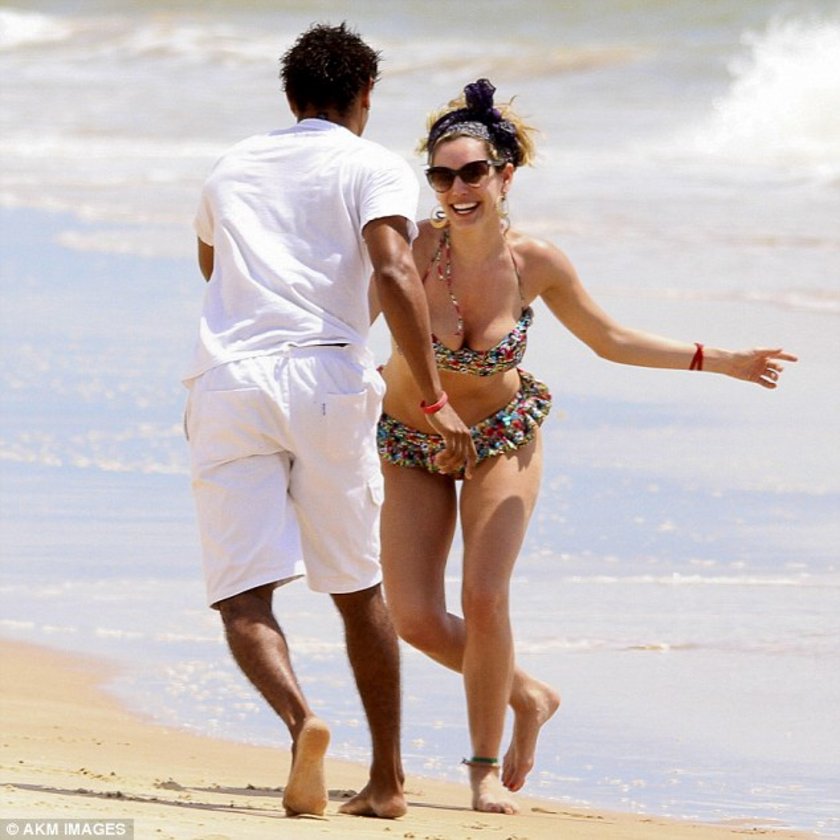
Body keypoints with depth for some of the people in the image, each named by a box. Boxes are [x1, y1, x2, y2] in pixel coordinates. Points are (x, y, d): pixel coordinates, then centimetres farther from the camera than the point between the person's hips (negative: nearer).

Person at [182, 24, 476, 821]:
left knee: (243, 596, -5)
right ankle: (386, 779, 17)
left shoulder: (232, 168, 22)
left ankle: (300, 719, -32)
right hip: (325, 376, -2)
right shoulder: (375, 168, 7)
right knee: (359, 590, 14)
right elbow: (393, 273, -10)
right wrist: (434, 399, -11)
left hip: (226, 383, 2)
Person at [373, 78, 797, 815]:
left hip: (502, 436, 0)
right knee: (415, 619, -5)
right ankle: (525, 697, 23)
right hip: (411, 444, 0)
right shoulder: (420, 247, -25)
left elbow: (610, 340, -2)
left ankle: (488, 767, 5)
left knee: (484, 598, -15)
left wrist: (718, 362, -3)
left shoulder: (536, 263, -18)